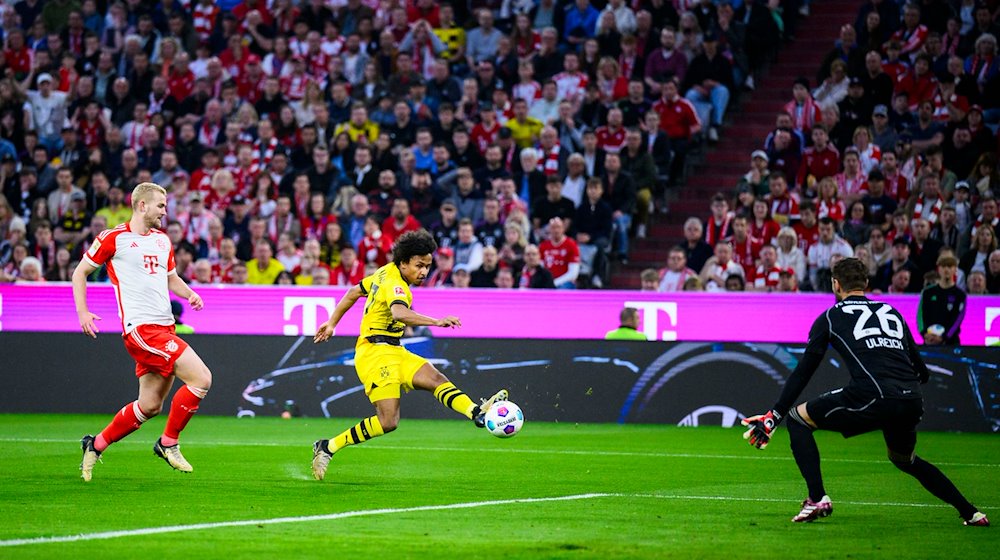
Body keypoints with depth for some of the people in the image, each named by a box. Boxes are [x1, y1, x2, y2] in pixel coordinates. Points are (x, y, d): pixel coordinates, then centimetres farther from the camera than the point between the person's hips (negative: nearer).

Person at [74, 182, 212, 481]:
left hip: (164, 327, 8)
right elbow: (80, 272, 4)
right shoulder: (113, 238, -4)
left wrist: (190, 294, 8)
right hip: (141, 329, -8)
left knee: (150, 405, 10)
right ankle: (168, 443, -2)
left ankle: (96, 445, 26)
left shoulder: (162, 240, 17)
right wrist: (82, 312, -6)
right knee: (201, 378, -17)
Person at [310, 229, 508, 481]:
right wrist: (437, 322, -50)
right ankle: (328, 447, -6)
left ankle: (477, 413, -31)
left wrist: (332, 323, 33)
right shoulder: (395, 285, -19)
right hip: (376, 353, -10)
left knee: (435, 378, -11)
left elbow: (354, 292, 24)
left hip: (393, 352, 10)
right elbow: (399, 313, -41)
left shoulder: (386, 273, 12)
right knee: (388, 421, -16)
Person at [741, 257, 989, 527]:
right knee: (906, 461, 34)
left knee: (798, 418, 13)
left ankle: (817, 499, 1)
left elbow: (803, 371, 11)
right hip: (912, 402, 5)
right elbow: (922, 370, 26)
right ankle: (970, 512, 28)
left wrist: (775, 414, 15)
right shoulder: (891, 312, 26)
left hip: (873, 398, -5)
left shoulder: (830, 318, 15)